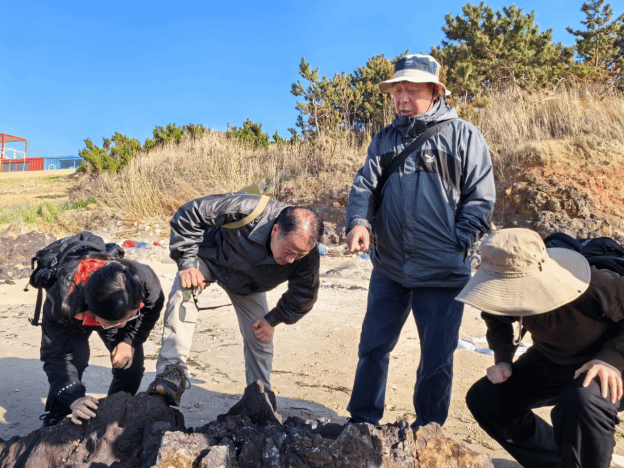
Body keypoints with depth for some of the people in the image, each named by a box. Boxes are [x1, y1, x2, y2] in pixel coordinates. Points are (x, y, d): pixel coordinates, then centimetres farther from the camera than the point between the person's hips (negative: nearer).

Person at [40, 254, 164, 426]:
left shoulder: (144, 277, -41)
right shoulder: (61, 302, -44)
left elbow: (152, 308, -16)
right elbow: (56, 356, -33)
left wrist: (130, 341, -24)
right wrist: (74, 398, -44)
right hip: (75, 322, -1)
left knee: (132, 366, -12)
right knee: (73, 361, -23)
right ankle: (53, 425, 1)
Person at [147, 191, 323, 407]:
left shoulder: (308, 256, -31)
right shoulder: (248, 210, -45)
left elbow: (304, 294, -9)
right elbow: (190, 213, -32)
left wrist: (273, 319, -7)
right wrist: (187, 263, -35)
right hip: (211, 258, -3)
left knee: (260, 338, 2)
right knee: (183, 292, -34)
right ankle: (172, 371, -30)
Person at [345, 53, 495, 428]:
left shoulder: (463, 136, 0)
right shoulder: (385, 139, 11)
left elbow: (481, 198, -2)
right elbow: (365, 185, 1)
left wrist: (455, 244, -12)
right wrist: (360, 221, -19)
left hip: (443, 274, -3)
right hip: (389, 268, 4)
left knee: (437, 358, 9)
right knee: (373, 348, 13)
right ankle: (363, 422, 32)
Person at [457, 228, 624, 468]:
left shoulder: (592, 286, -36)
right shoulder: (506, 294, -19)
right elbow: (498, 321, 4)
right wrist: (503, 360, -8)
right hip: (551, 359, 6)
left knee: (581, 404, -39)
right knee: (483, 399, 1)